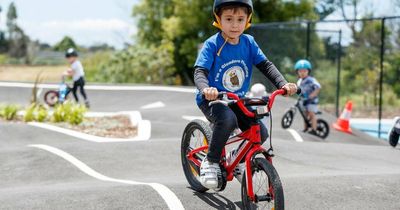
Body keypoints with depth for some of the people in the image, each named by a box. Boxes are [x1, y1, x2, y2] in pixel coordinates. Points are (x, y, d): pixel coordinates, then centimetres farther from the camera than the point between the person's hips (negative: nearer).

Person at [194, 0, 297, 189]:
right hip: (211, 100, -5)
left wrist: (283, 84, -19)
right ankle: (210, 162, -14)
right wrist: (205, 89, -46)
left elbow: (266, 65, -3)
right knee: (228, 119, -37)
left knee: (260, 133, -12)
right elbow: (200, 72, -24)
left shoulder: (248, 43, -2)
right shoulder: (212, 45, -14)